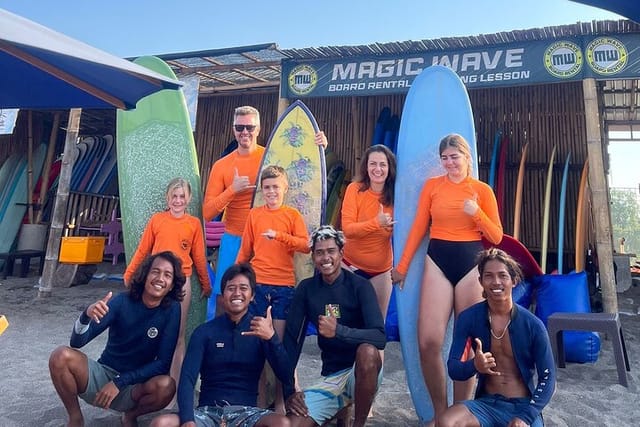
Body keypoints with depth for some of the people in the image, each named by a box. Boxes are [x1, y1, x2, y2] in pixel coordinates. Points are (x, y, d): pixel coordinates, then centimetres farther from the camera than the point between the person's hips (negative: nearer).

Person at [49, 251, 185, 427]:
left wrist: (119, 382, -20)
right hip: (102, 375, 1)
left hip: (133, 386, 0)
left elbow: (163, 363, -14)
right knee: (61, 356, -25)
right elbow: (77, 342, -18)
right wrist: (86, 316, -39)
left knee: (166, 385, -31)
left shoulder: (172, 310, -13)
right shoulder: (121, 301, -13)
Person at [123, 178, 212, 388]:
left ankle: (176, 383, 16)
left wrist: (206, 284, 13)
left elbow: (199, 257, 8)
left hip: (181, 283, 0)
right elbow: (142, 251, 7)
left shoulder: (194, 223, 1)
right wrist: (129, 274, 10)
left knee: (178, 336, 7)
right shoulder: (156, 219, 1)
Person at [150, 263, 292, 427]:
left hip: (246, 412, 0)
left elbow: (286, 376, -6)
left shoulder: (261, 329, 3)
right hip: (208, 411, 0)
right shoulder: (204, 331, 4)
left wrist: (271, 337, -23)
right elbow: (187, 378, -5)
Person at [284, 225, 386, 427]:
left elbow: (380, 337, -23)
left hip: (363, 372, -2)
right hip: (331, 377, 2)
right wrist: (288, 391, -6)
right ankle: (341, 410, 9)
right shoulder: (306, 289, -1)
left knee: (367, 351, -36)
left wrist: (338, 331, -38)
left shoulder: (359, 286, -12)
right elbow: (291, 339, 0)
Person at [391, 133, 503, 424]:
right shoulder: (432, 186, 7)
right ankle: (439, 413, 11)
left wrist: (476, 213, -13)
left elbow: (496, 237, 5)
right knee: (428, 342, -9)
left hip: (471, 264, 0)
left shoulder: (482, 190, 5)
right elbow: (418, 228, 7)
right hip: (438, 262, 0)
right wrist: (402, 266, 3)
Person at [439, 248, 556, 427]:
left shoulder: (533, 325, -7)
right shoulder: (468, 318, -6)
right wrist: (474, 366, -29)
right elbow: (452, 368, -6)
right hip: (486, 403, 0)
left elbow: (548, 378, -2)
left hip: (523, 405, 0)